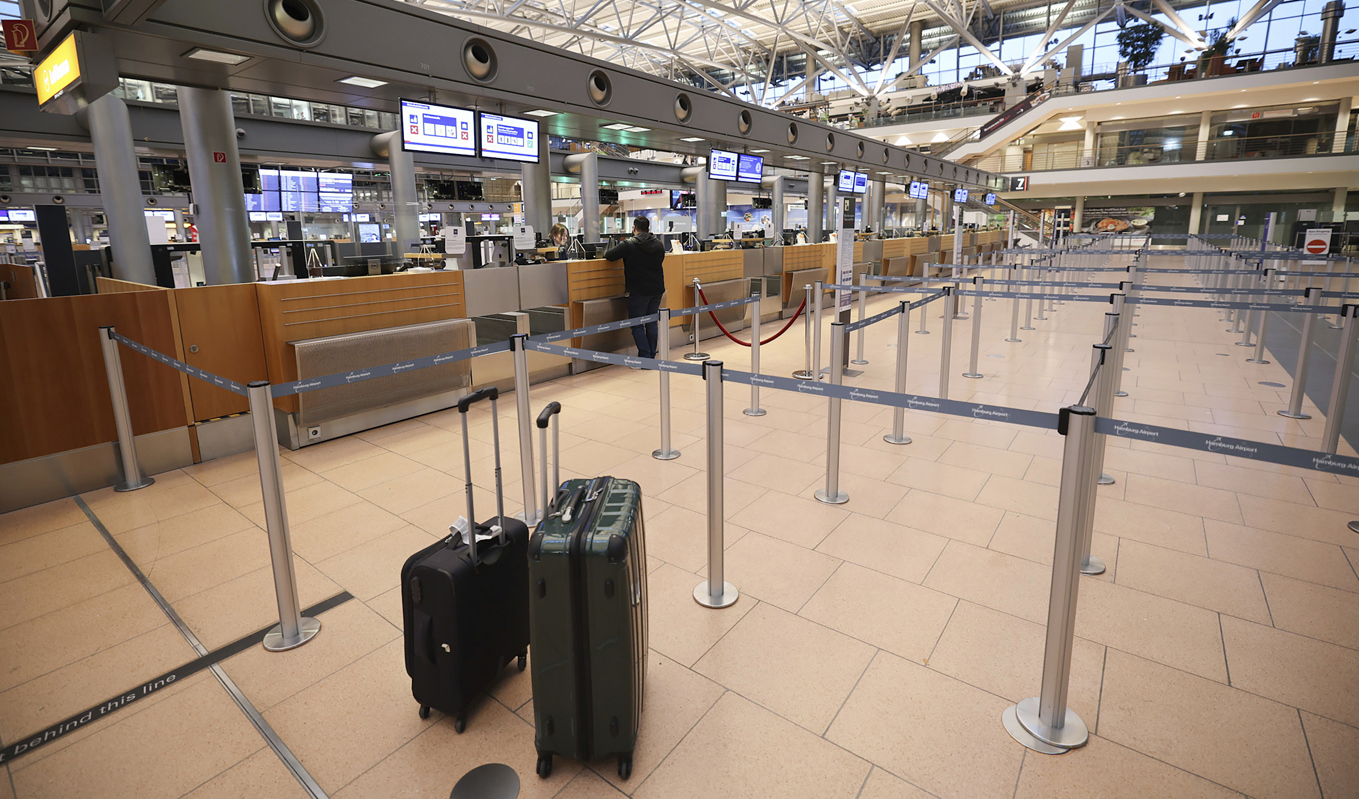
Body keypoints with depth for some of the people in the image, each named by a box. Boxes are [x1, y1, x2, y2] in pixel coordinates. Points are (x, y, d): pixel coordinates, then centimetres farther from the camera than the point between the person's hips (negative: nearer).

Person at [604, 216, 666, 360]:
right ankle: (652, 356, 17)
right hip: (657, 289, 6)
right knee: (652, 323, 13)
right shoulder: (659, 244, 8)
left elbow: (608, 256, -7)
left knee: (637, 325, 0)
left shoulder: (628, 245, -10)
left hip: (638, 291, -6)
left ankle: (645, 357, -7)